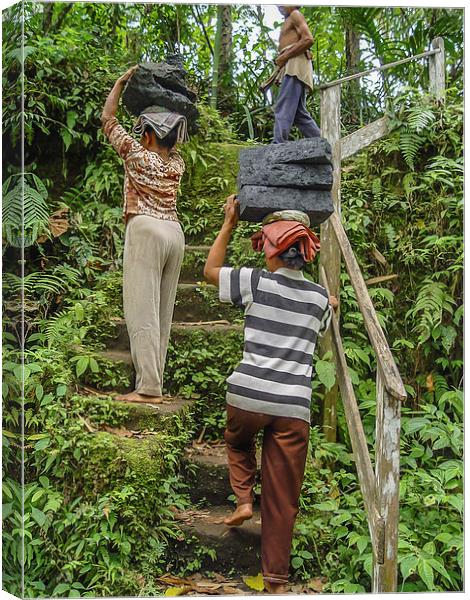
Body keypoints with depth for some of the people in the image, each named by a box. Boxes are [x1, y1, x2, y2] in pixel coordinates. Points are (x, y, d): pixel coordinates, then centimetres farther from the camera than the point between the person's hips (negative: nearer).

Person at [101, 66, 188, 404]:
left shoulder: (138, 155, 1)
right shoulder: (177, 163, 15)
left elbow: (108, 118, 10)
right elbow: (174, 140, 39)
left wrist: (122, 82, 19)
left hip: (147, 230, -7)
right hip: (175, 231, 7)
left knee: (142, 310, -10)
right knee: (163, 313, 6)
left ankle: (149, 388, -16)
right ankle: (155, 383, 7)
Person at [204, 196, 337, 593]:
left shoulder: (256, 281, -2)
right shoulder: (321, 298, 8)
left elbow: (210, 271, 13)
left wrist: (230, 223, 18)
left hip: (248, 396, -2)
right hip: (294, 406, 2)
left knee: (238, 444, 34)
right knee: (283, 499, 9)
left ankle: (244, 498, 14)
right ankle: (276, 581, 16)